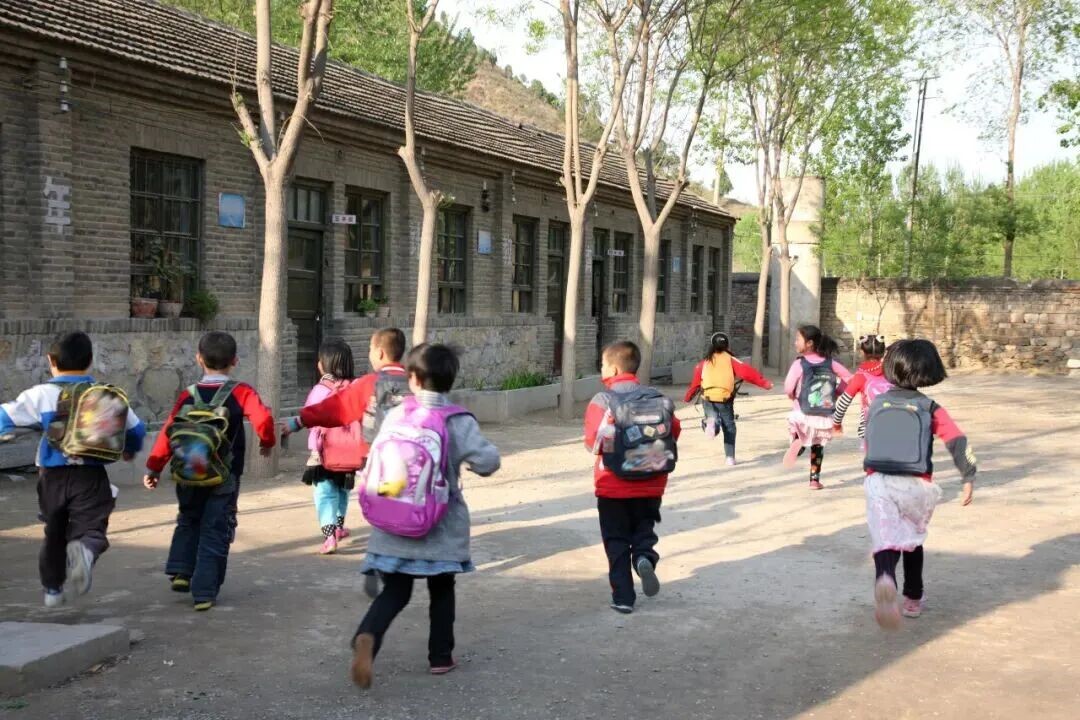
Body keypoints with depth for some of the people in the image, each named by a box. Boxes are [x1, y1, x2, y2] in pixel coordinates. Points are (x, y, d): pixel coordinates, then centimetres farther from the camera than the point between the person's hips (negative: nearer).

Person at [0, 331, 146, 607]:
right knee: (91, 528, -6)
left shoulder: (43, 394, -4)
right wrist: (130, 450, 37)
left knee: (54, 533, 20)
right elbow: (137, 429, 16)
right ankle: (85, 550, -42)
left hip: (55, 477, 0)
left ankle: (52, 588, 34)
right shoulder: (111, 396, 5)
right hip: (92, 478, 0)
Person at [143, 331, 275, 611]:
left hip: (187, 478, 3)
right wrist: (267, 442, -2)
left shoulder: (188, 395, -1)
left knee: (188, 522, 26)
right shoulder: (241, 393, -10)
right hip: (223, 480, -3)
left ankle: (180, 571, 13)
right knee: (215, 533, 5)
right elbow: (263, 419, -23)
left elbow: (168, 432, -3)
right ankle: (204, 593, 3)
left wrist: (154, 467, 5)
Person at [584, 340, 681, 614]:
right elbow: (674, 432, 2)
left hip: (613, 485, -3)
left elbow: (593, 442, -16)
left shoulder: (603, 401, -13)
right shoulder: (656, 398, -2)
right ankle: (645, 557, -13)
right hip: (650, 484, 3)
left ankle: (623, 597, 9)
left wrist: (610, 443, 5)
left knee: (617, 541, 9)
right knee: (644, 529, 19)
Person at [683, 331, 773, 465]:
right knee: (729, 428, 13)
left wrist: (687, 398, 28)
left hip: (708, 398, 1)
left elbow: (695, 382, 15)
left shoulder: (704, 362, 12)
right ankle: (730, 457, 9)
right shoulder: (730, 360, 5)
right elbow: (747, 371, -5)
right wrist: (764, 383, -2)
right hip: (725, 399, -1)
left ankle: (710, 422, -26)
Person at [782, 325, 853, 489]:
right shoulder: (829, 362, 4)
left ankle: (797, 442, -18)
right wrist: (835, 392, 13)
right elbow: (849, 378, 6)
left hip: (803, 415, -4)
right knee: (817, 447, 23)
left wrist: (794, 396, 4)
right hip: (825, 416, 4)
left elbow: (788, 388, -17)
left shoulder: (800, 363, -9)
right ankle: (815, 480, 21)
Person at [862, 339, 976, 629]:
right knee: (913, 540, 24)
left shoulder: (877, 404, 12)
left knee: (885, 541, -10)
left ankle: (884, 580, -43)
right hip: (916, 485, 0)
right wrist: (969, 477, 2)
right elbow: (958, 442, -5)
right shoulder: (930, 408, 4)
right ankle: (913, 599, 32)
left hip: (878, 482, 0)